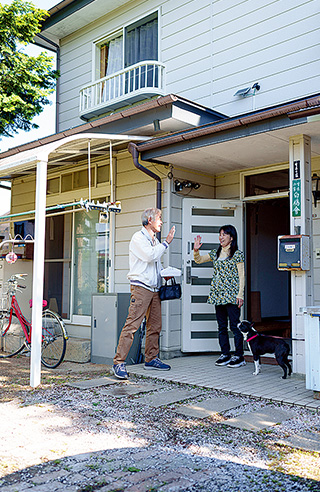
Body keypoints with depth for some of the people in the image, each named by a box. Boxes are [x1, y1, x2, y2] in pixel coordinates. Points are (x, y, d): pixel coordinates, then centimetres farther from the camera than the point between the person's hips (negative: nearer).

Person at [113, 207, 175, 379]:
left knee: (155, 326, 10)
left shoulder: (155, 240, 21)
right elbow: (150, 256, -20)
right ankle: (119, 362, -10)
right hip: (141, 287, -9)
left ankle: (151, 359, 21)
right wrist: (166, 242, -12)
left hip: (154, 288, 9)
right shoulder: (138, 238, -5)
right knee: (132, 325, -12)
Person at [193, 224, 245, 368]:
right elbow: (199, 260, 17)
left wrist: (240, 294, -11)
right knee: (222, 326, 9)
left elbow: (241, 275, -5)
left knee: (235, 325, -4)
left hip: (232, 295, -6)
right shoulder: (216, 253, 13)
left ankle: (239, 356, 4)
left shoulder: (238, 254, -3)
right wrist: (196, 250, -4)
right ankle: (225, 354, 18)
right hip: (218, 295, 6)